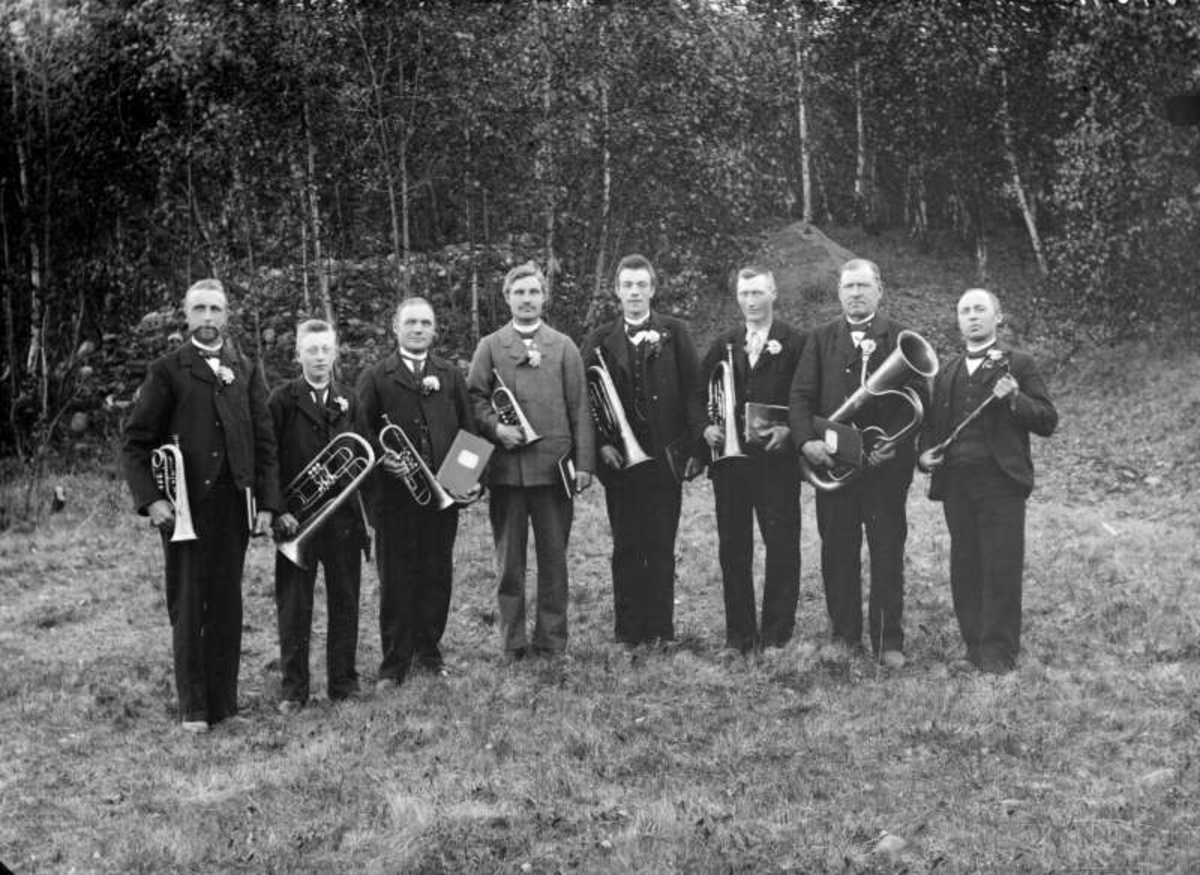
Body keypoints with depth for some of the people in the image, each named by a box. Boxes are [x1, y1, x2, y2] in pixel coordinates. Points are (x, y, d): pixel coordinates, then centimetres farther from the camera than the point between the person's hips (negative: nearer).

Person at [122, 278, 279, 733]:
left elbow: (264, 441, 9)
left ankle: (224, 701, 15)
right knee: (188, 606, 3)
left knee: (226, 605, 7)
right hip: (183, 505, -2)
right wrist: (150, 499, -11)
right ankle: (193, 707, 11)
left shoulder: (247, 371, 11)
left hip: (233, 504, 2)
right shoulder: (167, 370, 2)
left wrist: (266, 503, 2)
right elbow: (135, 442, 0)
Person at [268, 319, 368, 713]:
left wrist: (366, 513, 8)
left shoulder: (348, 400, 10)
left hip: (344, 514, 3)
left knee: (345, 602, 8)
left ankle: (344, 683, 19)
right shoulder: (282, 399, -2)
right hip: (296, 517, -3)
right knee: (293, 606, 3)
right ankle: (293, 690, 13)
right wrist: (279, 511, -12)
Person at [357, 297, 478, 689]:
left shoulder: (450, 375, 13)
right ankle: (394, 664, 10)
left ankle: (429, 652, 23)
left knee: (437, 575, 9)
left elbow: (468, 429, 12)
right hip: (394, 495, -3)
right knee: (396, 579, 2)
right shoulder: (375, 377, 4)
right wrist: (382, 457, -18)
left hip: (442, 491, 3)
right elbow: (362, 431, -1)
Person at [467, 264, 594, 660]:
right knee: (509, 557, 5)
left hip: (553, 464, 0)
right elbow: (474, 397, 7)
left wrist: (583, 462, -2)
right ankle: (512, 640, 14)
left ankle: (551, 638, 14)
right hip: (505, 465, 0)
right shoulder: (489, 346, 9)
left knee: (553, 554, 4)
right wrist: (495, 427, -12)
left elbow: (579, 408, 5)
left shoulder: (564, 347, 9)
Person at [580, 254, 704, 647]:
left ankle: (662, 628, 10)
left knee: (662, 547, 2)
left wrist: (694, 446, -6)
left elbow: (692, 390, 1)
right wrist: (601, 445, -7)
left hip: (665, 455, -1)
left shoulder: (674, 332, 6)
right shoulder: (600, 340, 8)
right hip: (619, 457, 1)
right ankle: (628, 630, 11)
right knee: (626, 548, 5)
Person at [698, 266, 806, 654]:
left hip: (777, 458, -3)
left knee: (782, 545, -1)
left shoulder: (795, 343, 2)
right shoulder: (723, 344, 14)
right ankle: (739, 633, 14)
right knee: (733, 547, 6)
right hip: (729, 458, 4)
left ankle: (776, 632, 8)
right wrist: (706, 426, -1)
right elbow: (699, 393, 16)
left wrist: (788, 429, -17)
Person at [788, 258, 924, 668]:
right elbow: (801, 395, 3)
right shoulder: (821, 339, 10)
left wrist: (894, 443, -18)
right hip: (832, 461, 2)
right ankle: (843, 635, 20)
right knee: (837, 553, 7)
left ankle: (888, 640, 13)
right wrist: (807, 440, -14)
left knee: (888, 553, 4)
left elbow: (918, 398, -4)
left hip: (887, 462, -2)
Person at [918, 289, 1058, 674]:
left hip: (1000, 480, -4)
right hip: (955, 481, 5)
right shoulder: (946, 372, 20)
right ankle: (975, 649, 14)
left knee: (1001, 570, -4)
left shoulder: (1018, 364, 6)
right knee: (965, 569, 6)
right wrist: (925, 452, 5)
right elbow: (932, 423, 25)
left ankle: (999, 655, 2)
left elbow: (1048, 421, 0)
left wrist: (1015, 399, -16)